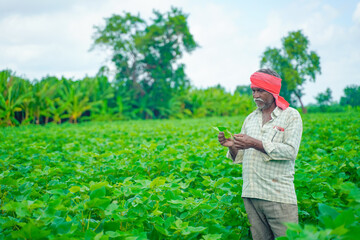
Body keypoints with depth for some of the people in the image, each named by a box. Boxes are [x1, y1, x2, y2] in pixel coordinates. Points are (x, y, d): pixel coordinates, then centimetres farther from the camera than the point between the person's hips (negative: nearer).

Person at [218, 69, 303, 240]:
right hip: (251, 194, 5)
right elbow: (241, 158, 15)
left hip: (279, 195, -5)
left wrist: (256, 144, -19)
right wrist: (232, 146, -7)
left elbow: (290, 151, -13)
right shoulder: (250, 118, 16)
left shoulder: (291, 115, 1)